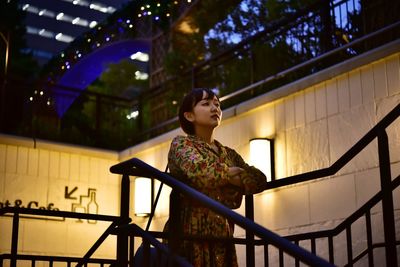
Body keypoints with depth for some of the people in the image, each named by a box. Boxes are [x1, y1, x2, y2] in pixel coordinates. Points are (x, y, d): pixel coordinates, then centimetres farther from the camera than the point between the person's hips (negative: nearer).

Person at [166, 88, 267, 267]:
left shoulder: (229, 154, 18)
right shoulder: (181, 144, 3)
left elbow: (259, 180, 5)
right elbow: (199, 169, -18)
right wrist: (231, 174, -2)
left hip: (222, 237, 5)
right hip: (189, 235, -5)